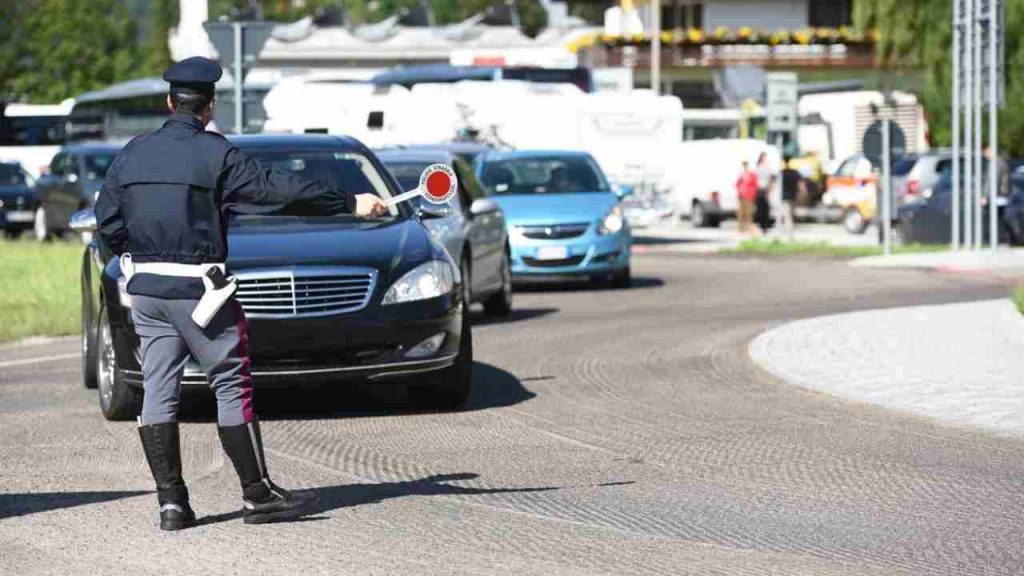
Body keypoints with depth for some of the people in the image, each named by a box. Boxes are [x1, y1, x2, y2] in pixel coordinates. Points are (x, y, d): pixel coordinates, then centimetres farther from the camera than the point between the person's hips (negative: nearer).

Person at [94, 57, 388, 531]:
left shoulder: (132, 153, 8)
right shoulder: (214, 153, -9)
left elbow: (107, 222, 9)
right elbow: (278, 189, -12)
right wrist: (351, 204, -8)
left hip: (145, 289, 6)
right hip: (196, 289, -5)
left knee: (158, 391, 6)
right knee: (231, 386, 2)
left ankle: (170, 501, 4)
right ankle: (257, 495, 4)